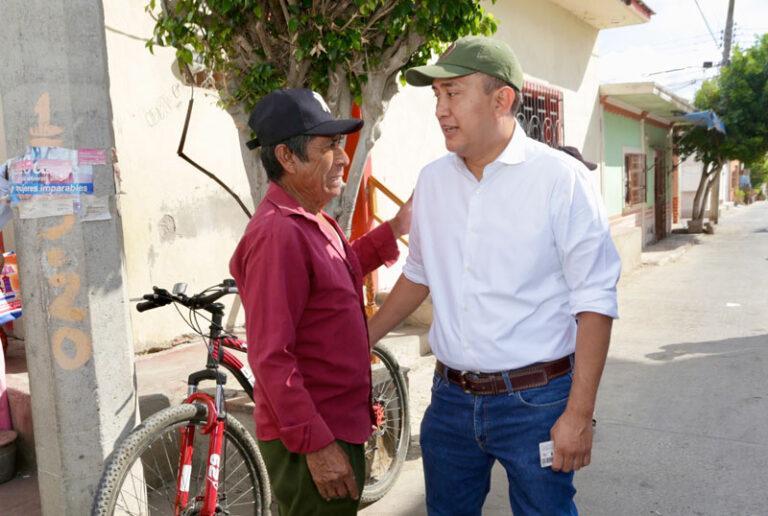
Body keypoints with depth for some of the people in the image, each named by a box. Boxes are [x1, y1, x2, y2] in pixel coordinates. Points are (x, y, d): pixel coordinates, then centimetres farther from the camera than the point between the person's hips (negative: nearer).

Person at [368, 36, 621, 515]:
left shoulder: (561, 178, -13)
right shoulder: (432, 180, 2)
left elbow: (594, 303, -11)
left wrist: (579, 414, -13)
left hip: (534, 401, -4)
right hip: (451, 398, 5)